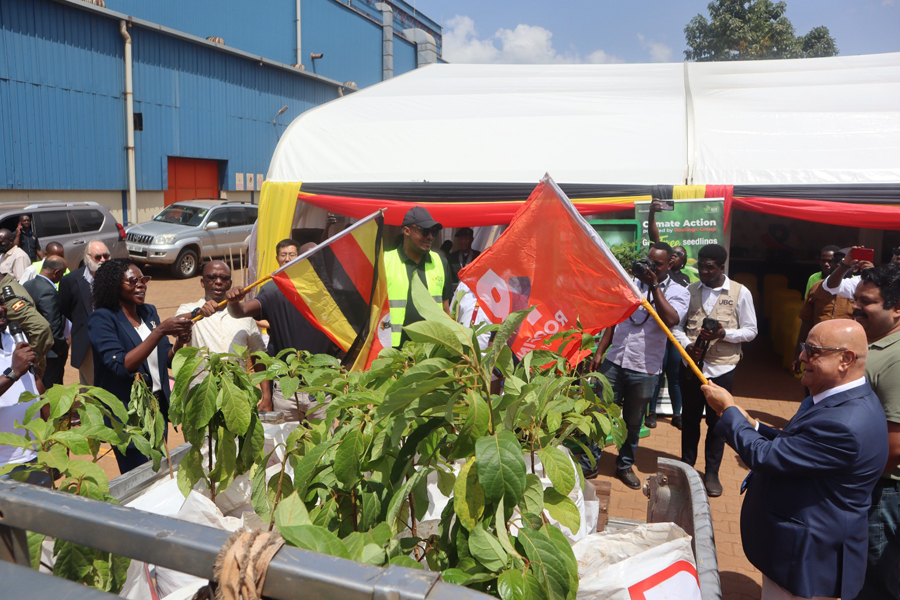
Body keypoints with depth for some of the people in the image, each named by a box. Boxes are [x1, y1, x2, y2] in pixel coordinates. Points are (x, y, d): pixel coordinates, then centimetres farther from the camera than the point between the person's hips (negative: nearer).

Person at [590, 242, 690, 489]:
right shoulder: (632, 282, 10)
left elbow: (670, 320, -21)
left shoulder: (678, 292, 0)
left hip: (644, 369, -2)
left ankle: (625, 466, 28)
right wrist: (599, 352, 7)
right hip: (614, 361, 2)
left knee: (633, 423, 12)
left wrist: (654, 285, -19)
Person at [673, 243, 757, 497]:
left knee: (716, 421, 7)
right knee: (690, 417, 12)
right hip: (691, 364, 2)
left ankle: (711, 472, 21)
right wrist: (687, 345, -12)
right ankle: (686, 466, 27)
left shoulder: (740, 293, -2)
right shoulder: (690, 290, 5)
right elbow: (677, 325, 7)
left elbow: (750, 331, 0)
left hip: (721, 367, -2)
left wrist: (724, 333, -18)